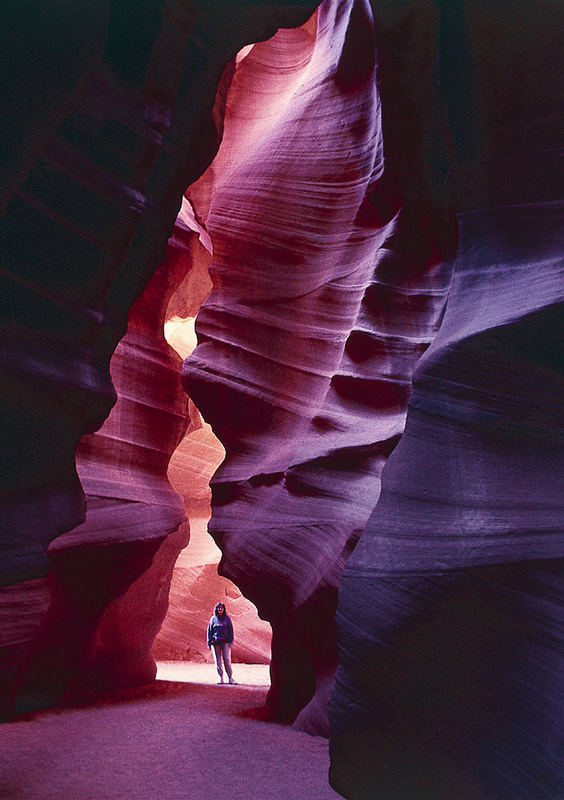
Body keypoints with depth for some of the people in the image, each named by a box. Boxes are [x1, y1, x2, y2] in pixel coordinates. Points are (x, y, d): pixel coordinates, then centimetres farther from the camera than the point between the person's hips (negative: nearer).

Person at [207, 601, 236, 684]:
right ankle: (221, 678, 10)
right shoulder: (213, 618, 7)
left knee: (227, 659, -6)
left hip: (225, 642, -1)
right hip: (215, 642, 2)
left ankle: (230, 678, -1)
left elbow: (230, 630, 5)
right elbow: (209, 631, 9)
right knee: (218, 660, 3)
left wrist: (230, 641, -4)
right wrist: (209, 642, 4)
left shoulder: (227, 618, 4)